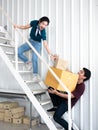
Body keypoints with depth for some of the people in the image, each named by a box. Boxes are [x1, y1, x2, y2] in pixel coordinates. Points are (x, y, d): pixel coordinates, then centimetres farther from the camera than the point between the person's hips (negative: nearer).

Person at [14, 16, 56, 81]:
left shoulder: (43, 32, -28)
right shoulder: (34, 22, -19)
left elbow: (45, 44, -27)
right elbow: (26, 27, -1)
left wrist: (50, 54, -31)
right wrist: (18, 26, -15)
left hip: (37, 44, -5)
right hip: (30, 41, 5)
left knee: (34, 58, -20)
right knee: (18, 51, -6)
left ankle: (35, 74, -4)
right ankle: (28, 62, 13)